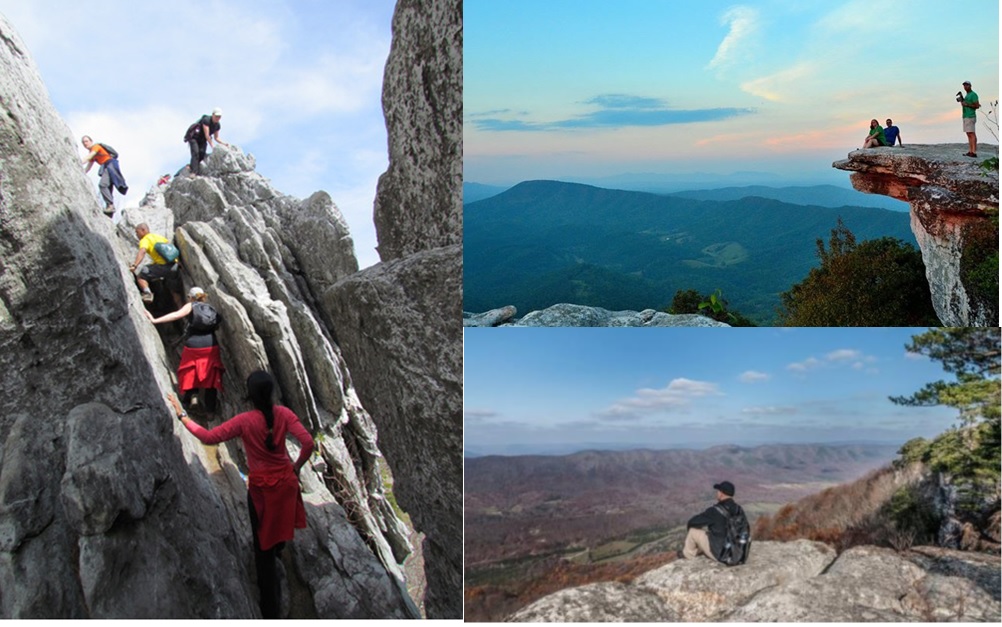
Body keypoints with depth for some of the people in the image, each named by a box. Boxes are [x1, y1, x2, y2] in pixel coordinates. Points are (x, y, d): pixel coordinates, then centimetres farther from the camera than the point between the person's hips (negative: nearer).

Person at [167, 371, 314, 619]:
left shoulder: (244, 421, -20)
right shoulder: (283, 414, -12)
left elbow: (208, 437, -22)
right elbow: (308, 442, -19)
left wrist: (182, 415, -13)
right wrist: (297, 466, -2)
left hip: (261, 486, -2)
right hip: (286, 481, 2)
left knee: (263, 545, 10)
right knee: (280, 529, 29)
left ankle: (270, 610, 19)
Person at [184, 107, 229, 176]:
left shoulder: (217, 125, -3)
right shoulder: (206, 120, -25)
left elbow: (216, 138, 5)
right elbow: (207, 135, -28)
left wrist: (224, 143, -10)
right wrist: (212, 146, -30)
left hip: (202, 140, 7)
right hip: (194, 137, -7)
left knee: (202, 154, -11)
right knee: (195, 152, -22)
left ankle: (191, 166, 9)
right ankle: (194, 172, -30)